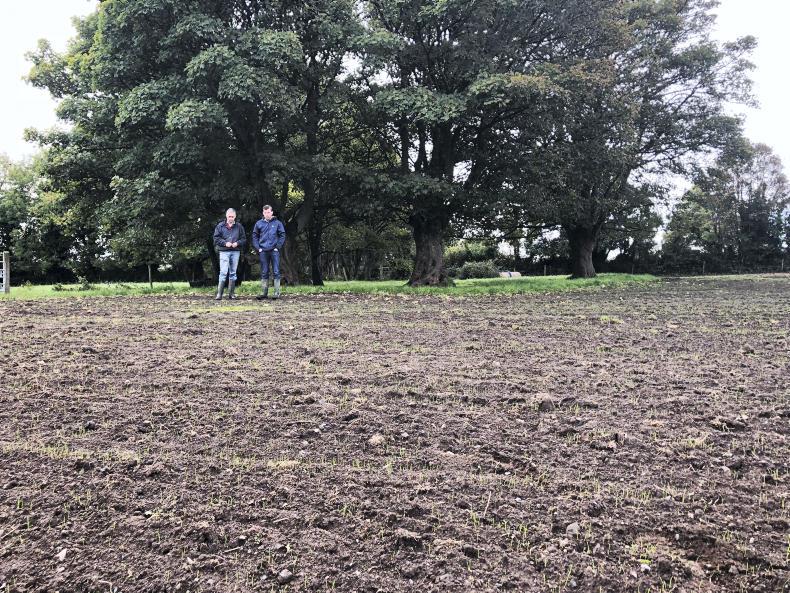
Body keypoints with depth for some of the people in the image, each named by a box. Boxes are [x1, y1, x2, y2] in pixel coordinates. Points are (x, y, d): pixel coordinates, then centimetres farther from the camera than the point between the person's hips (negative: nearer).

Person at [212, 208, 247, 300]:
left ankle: (231, 293, 15)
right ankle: (219, 294, -8)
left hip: (236, 252, 3)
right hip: (224, 252, -3)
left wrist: (237, 243, -9)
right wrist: (225, 243, -12)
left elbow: (244, 239, 9)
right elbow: (216, 238, 1)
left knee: (233, 273, 8)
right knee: (223, 272, -10)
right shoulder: (220, 226, 3)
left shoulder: (239, 226, 8)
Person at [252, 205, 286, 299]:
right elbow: (254, 236, 11)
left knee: (276, 272, -2)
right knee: (264, 273, 7)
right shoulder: (259, 223, 7)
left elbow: (282, 235, 3)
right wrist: (257, 248, 1)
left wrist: (278, 247, -5)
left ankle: (277, 293, 2)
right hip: (263, 251, 2)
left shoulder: (277, 223, 2)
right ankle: (264, 292, 13)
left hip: (274, 251, -2)